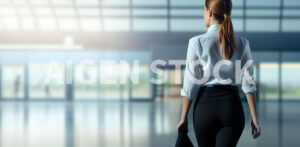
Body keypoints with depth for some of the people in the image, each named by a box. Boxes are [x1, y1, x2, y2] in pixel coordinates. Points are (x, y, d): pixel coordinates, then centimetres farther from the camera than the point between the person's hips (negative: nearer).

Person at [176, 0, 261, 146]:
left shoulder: (197, 42, -5)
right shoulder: (241, 43, 2)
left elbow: (190, 85, -5)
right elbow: (248, 83, -2)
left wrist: (184, 118, 2)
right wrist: (254, 118, 1)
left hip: (205, 103, -1)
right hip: (232, 105, 1)